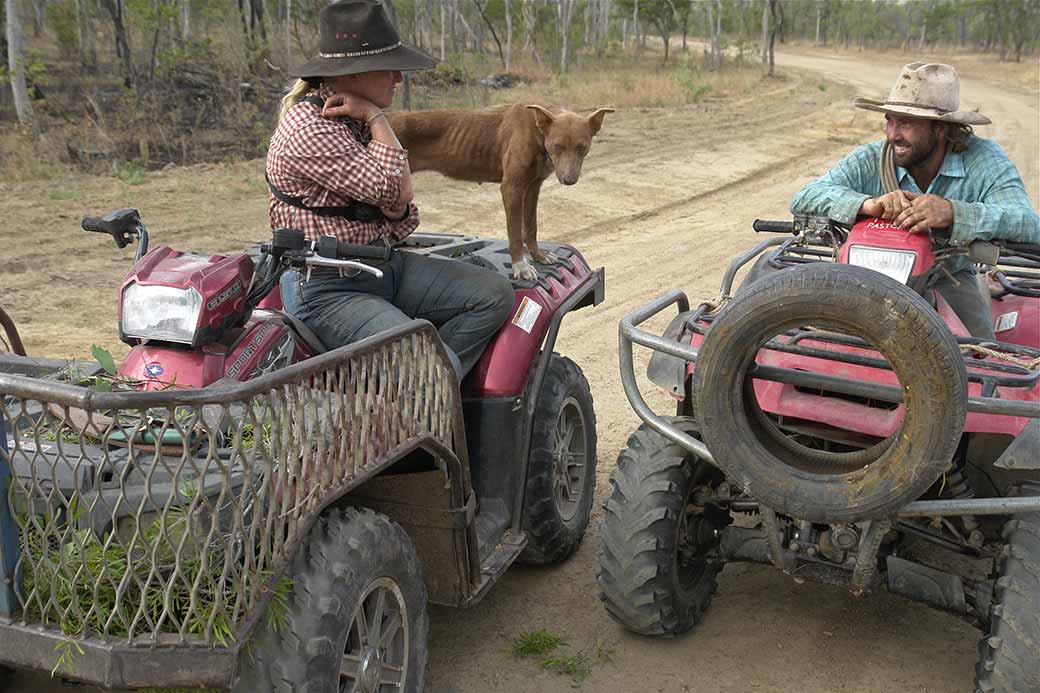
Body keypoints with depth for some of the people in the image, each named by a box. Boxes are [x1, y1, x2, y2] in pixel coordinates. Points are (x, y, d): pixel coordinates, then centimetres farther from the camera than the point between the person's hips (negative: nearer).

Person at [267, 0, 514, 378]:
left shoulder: (358, 119, 12)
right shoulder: (308, 131, -17)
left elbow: (400, 208, 15)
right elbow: (396, 188, -22)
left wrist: (400, 210, -9)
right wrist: (376, 117, -10)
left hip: (385, 265, 9)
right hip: (326, 290, -9)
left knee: (493, 293, -6)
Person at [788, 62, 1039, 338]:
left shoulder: (984, 160, -14)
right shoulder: (869, 160, -11)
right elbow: (803, 199, -24)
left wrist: (952, 212, -47)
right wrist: (869, 204, -43)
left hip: (949, 280, 0)